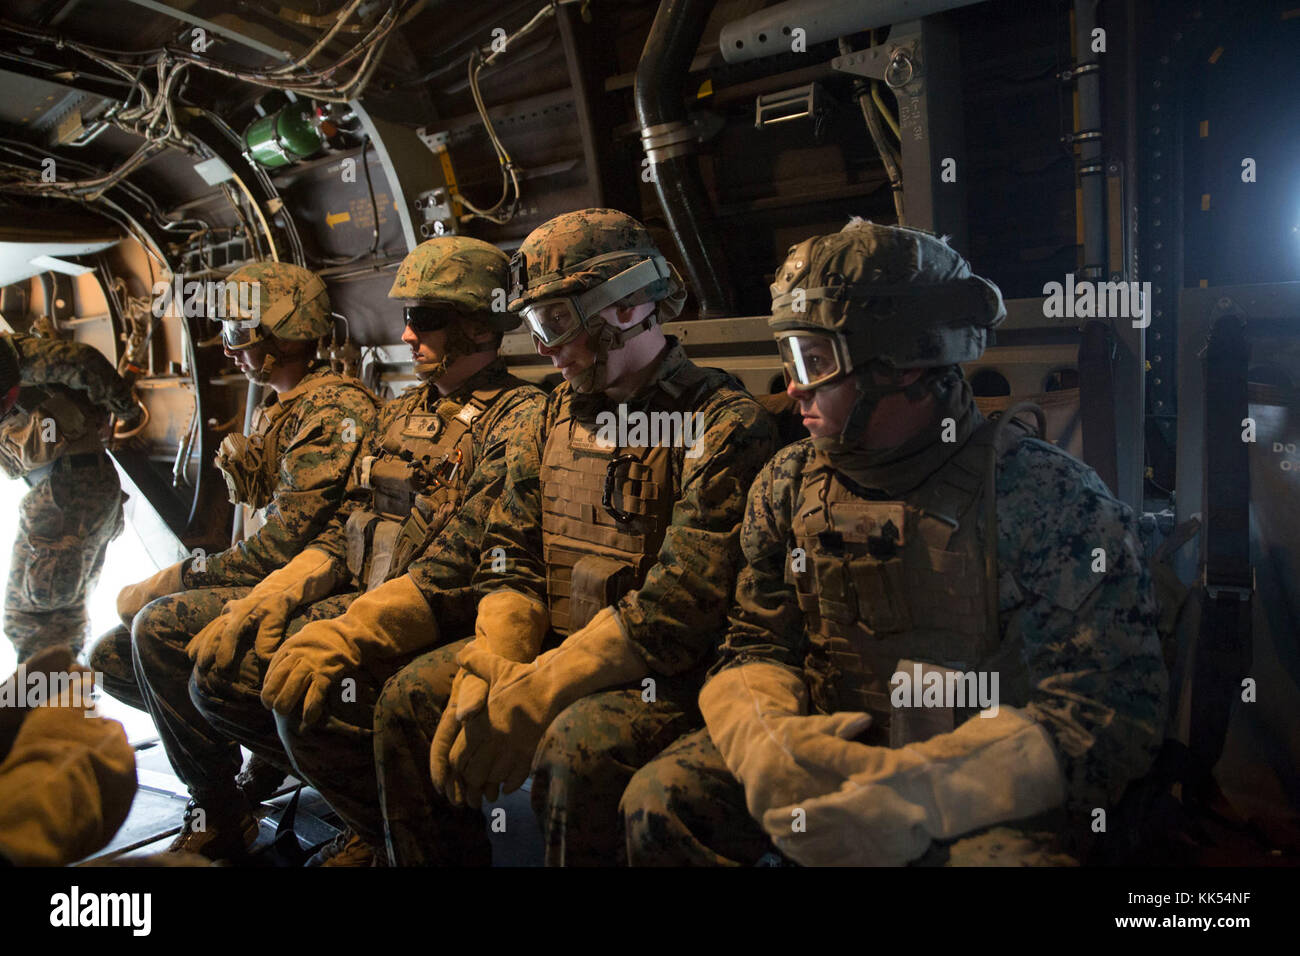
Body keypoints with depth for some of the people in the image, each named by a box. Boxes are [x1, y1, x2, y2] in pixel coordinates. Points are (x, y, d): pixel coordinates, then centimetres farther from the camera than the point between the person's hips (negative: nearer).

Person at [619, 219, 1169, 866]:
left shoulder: (1053, 498, -12)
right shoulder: (789, 486, 3)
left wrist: (918, 798, -28)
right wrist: (765, 736, -18)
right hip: (827, 765, 4)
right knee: (661, 798, -18)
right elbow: (756, 646, 7)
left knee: (1007, 854, -35)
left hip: (993, 805, -3)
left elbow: (1114, 705, -15)